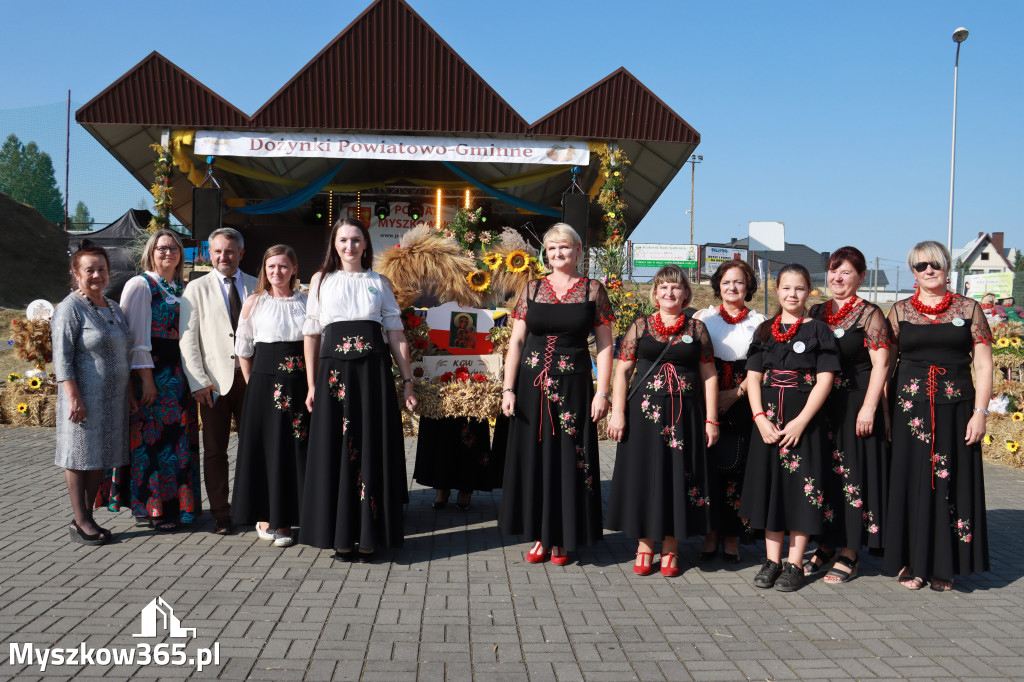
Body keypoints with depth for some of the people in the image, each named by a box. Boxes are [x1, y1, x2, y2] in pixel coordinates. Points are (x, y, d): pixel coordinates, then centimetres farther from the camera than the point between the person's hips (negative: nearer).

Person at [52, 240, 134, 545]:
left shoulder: (113, 308, 14)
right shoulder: (69, 309, -8)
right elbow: (62, 358, -14)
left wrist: (127, 393, 18)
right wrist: (74, 398, -19)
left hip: (113, 398, 7)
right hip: (85, 397, -7)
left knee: (99, 457, 12)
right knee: (80, 456, 1)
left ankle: (87, 517, 21)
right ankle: (80, 522, 9)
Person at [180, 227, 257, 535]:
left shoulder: (257, 287, 11)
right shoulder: (196, 289, 5)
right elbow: (188, 339, 1)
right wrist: (198, 382, -8)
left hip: (251, 377, 1)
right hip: (215, 380, -1)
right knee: (215, 450, 3)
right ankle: (221, 515, 13)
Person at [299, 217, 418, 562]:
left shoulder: (380, 282, 12)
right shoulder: (321, 280, 12)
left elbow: (396, 333, 9)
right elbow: (311, 334, 9)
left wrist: (407, 381, 3)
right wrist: (311, 385, 2)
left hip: (374, 371, 0)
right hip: (334, 370, 0)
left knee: (372, 449, 0)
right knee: (335, 450, 1)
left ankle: (369, 535, 8)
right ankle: (341, 535, 11)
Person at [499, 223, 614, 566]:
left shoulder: (593, 290, 2)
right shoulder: (532, 289, 7)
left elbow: (605, 345, 0)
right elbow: (516, 341, 5)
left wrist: (602, 392, -7)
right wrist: (508, 389, -3)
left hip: (573, 386, -2)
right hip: (532, 384, 2)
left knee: (569, 458, 3)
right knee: (533, 457, 6)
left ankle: (562, 539, 17)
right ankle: (540, 535, 19)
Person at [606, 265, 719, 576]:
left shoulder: (696, 328, 7)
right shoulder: (640, 327, 6)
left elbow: (709, 375, 6)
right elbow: (622, 371, 3)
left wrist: (711, 420, 1)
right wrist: (617, 413, -5)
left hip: (685, 415, 0)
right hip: (645, 412, 0)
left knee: (678, 477, 4)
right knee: (644, 475, 4)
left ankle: (671, 548, 16)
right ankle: (645, 545, 17)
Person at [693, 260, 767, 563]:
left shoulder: (759, 321, 8)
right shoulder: (703, 317, 10)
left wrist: (736, 393, -9)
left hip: (743, 402, 0)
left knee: (736, 467, -3)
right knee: (708, 466, -3)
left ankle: (732, 536, 9)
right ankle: (710, 534, 9)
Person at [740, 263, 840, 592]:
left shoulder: (818, 331, 1)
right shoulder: (764, 330, 11)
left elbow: (824, 380, -6)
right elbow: (753, 377, 6)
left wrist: (801, 422, -15)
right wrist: (760, 418, -7)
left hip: (804, 420, -3)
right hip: (768, 420, 3)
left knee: (802, 486, -1)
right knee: (770, 486, 7)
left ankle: (795, 564, 9)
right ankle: (772, 560, 17)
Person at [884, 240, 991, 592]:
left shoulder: (968, 309, 6)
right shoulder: (900, 311, 7)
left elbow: (983, 365, 4)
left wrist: (980, 412, -5)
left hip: (955, 410, 0)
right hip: (910, 409, 0)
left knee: (951, 482, 3)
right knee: (911, 481, 2)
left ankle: (943, 565, 15)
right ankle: (911, 562, 13)